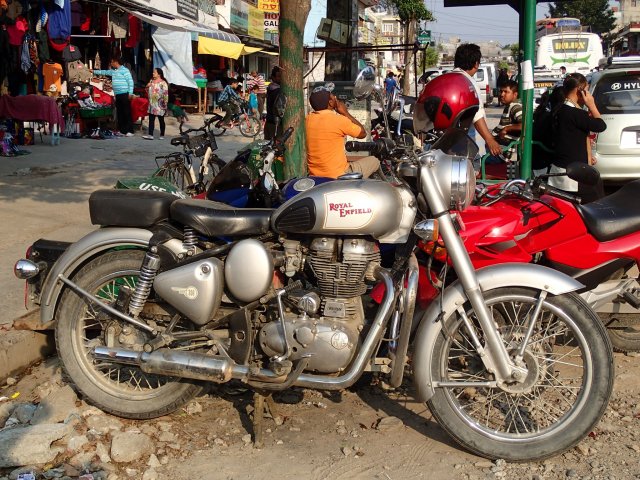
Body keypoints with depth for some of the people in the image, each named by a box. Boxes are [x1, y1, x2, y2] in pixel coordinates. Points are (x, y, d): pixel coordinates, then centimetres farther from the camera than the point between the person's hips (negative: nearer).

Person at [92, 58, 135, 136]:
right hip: (117, 95, 9)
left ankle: (130, 131, -8)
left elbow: (130, 81, -12)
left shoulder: (124, 70, -7)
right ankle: (122, 130, 12)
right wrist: (94, 71, 37)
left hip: (125, 94, -9)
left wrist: (130, 93, -18)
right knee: (119, 113, 8)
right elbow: (105, 72, 33)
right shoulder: (113, 71, 18)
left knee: (127, 113, -8)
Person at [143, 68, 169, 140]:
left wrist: (165, 103, -19)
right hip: (152, 104, 7)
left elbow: (165, 94, -15)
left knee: (161, 120, 5)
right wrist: (147, 86, 0)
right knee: (151, 120, 1)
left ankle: (162, 135, 13)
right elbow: (147, 91, 21)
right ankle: (150, 135, 0)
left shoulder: (163, 83, -11)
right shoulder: (151, 81, 11)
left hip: (159, 105, -7)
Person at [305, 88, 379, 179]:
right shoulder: (338, 120, -19)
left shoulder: (308, 119, 0)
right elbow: (362, 133, -2)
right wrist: (345, 113, 1)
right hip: (338, 177, -7)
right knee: (374, 161, 15)